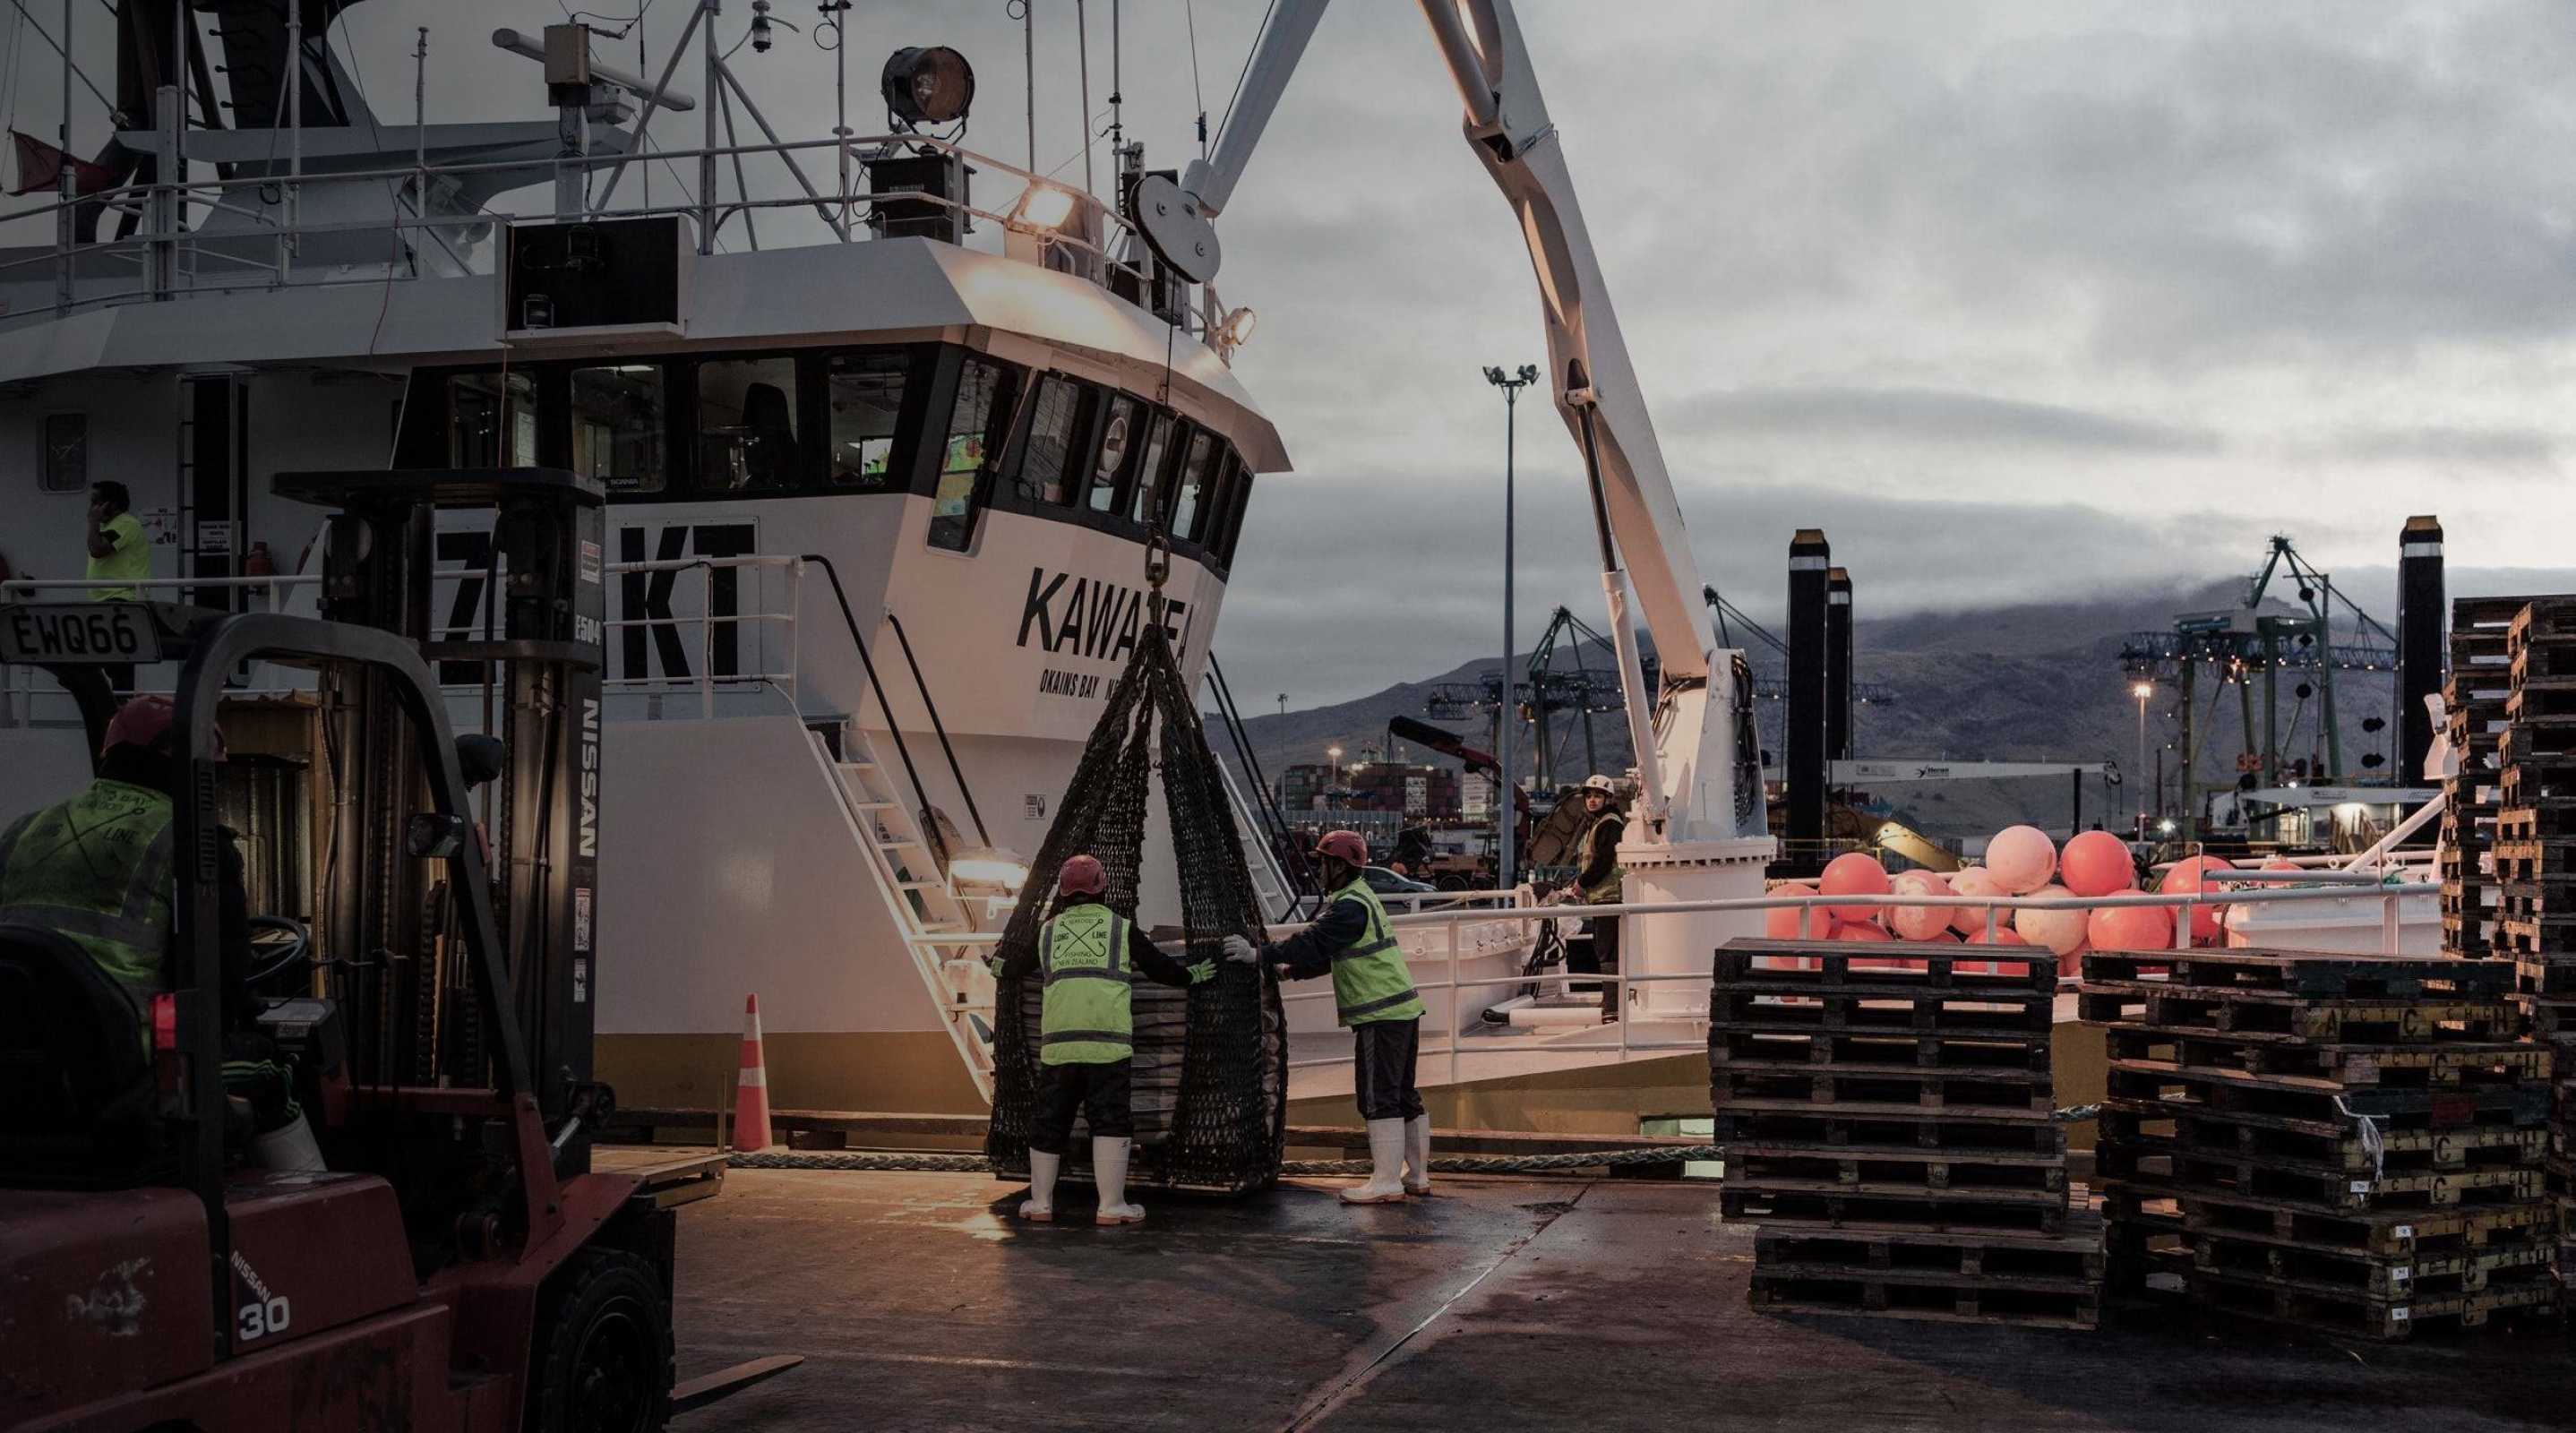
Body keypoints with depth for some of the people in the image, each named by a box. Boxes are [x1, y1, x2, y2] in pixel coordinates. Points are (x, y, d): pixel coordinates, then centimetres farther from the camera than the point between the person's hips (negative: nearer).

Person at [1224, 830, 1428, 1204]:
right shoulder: (1361, 899, 19)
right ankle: (1417, 1176, 20)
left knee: (1378, 1097, -8)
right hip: (1401, 1009, 10)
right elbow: (1328, 952, 24)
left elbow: (1315, 942, -24)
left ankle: (1386, 1181, -7)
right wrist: (1290, 970, 18)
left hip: (1381, 1015, -10)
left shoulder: (1351, 906, -16)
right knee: (1402, 1095, 14)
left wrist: (1260, 954, -23)